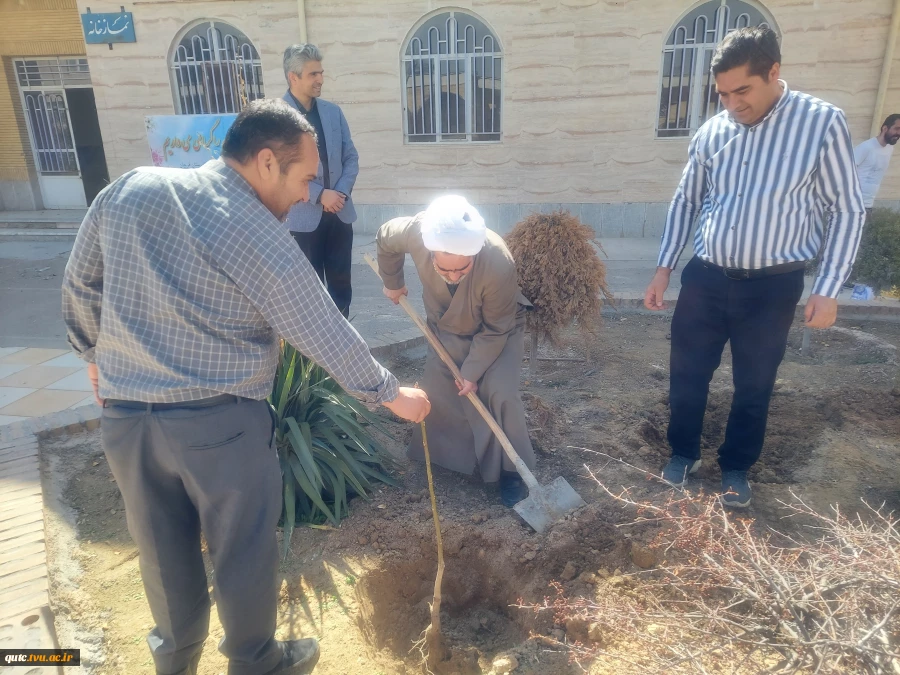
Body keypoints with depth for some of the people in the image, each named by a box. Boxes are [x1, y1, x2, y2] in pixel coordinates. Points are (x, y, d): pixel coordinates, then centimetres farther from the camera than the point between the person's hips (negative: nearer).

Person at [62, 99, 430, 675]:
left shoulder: (130, 188, 0)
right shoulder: (262, 239, -15)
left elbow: (81, 285, 11)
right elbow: (329, 336, -10)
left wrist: (97, 353, 26)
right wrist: (392, 394, 4)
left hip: (123, 414, 6)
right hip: (221, 422, -5)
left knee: (163, 548, 23)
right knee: (244, 550, 16)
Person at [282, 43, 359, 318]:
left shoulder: (333, 112, 9)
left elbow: (351, 157, 10)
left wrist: (341, 192, -7)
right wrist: (320, 194, -16)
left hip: (339, 213, 5)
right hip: (302, 216, -4)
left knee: (341, 283, 11)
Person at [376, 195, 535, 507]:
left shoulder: (499, 264, -44)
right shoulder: (415, 232, -36)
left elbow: (494, 331, -26)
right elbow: (384, 239, -8)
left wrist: (473, 371, -19)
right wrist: (392, 283, 6)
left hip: (498, 330, -3)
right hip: (446, 328, 4)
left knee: (500, 393, -18)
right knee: (436, 388, 11)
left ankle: (510, 469, 2)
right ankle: (440, 450, 38)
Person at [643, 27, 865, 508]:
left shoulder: (822, 124, -8)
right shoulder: (711, 133, 0)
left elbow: (847, 211, -4)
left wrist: (827, 289, -8)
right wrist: (664, 268, 7)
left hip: (772, 286, -2)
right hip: (705, 278, 3)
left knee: (754, 385, 12)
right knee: (686, 374, 11)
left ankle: (736, 467, 35)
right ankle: (684, 453, 35)